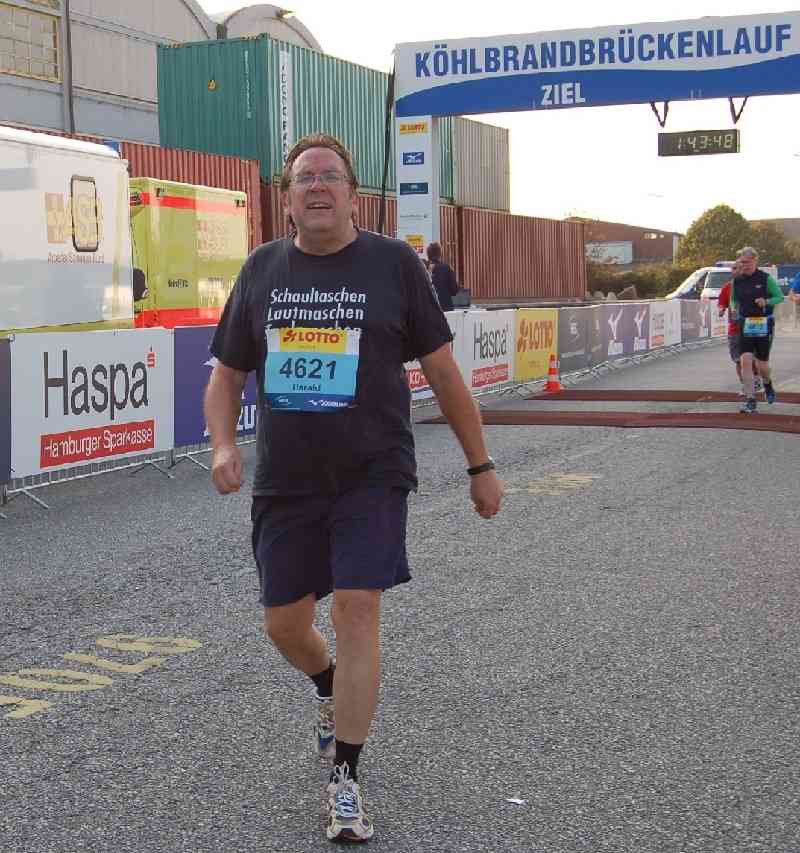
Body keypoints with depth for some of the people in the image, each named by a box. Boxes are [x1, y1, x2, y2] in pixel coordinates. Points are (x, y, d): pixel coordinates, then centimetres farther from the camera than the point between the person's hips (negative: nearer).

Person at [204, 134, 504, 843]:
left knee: (357, 609, -12)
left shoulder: (393, 263, -2)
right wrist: (223, 444, -6)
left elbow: (442, 370, 2)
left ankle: (345, 780, 2)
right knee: (283, 622, 10)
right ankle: (332, 691, 45)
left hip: (372, 476, -3)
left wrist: (481, 466, 4)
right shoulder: (263, 268, 6)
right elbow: (228, 374, 12)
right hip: (284, 481, 4)